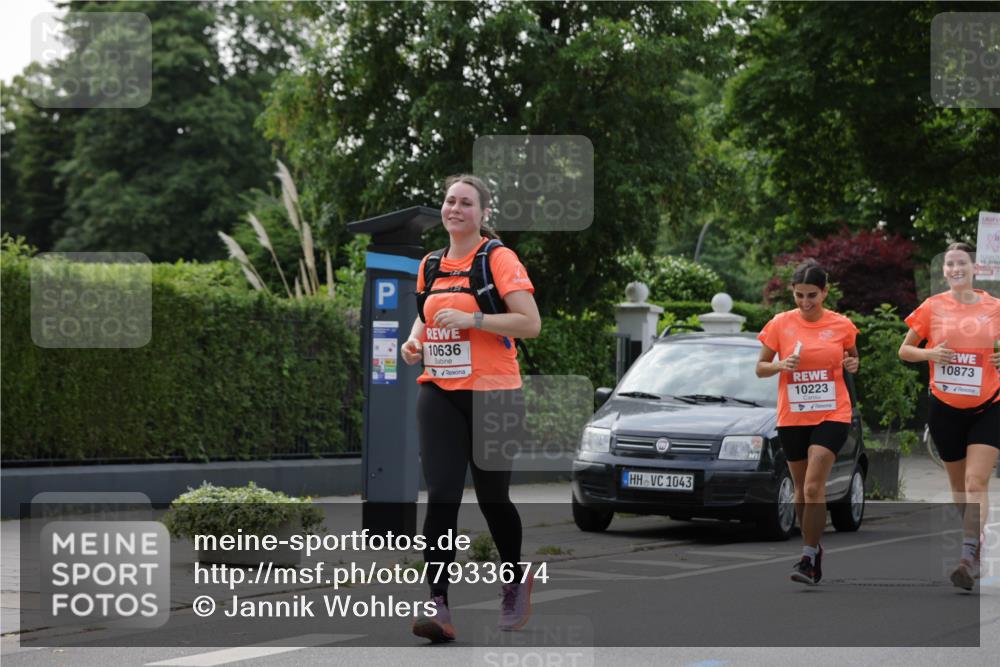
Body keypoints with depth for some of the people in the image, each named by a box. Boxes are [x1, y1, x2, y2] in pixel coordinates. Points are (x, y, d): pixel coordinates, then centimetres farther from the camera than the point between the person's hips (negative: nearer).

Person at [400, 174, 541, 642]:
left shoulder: (499, 259, -6)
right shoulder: (431, 265, 12)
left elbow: (530, 324, -14)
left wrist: (472, 319, -21)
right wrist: (415, 340, 7)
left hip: (492, 393, -4)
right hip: (439, 393, 4)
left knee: (492, 496, 7)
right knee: (441, 495, -9)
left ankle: (515, 580, 34)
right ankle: (438, 605, -14)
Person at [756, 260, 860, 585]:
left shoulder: (842, 326, -1)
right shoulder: (780, 324, -2)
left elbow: (851, 357, 17)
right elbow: (760, 368, 4)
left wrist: (853, 364, -6)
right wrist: (781, 365, -16)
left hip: (832, 415, -2)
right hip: (792, 417, 2)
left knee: (814, 486, -15)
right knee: (801, 489, 11)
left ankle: (808, 558, -11)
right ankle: (814, 549, 30)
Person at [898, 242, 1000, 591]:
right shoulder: (933, 307, 0)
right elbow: (904, 351, 6)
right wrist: (929, 353, -14)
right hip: (946, 408, 2)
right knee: (958, 484, 12)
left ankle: (969, 557, -24)